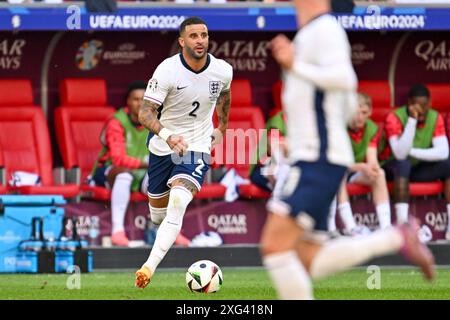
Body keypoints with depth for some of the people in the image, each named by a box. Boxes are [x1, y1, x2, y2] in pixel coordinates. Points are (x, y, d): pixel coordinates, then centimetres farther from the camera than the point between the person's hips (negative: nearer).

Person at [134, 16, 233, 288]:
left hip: (198, 146, 0)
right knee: (158, 214, 13)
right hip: (163, 146, 0)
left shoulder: (223, 71, -8)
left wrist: (222, 128, 28)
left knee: (178, 201, -26)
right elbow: (145, 112, -22)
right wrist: (167, 136, -40)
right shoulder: (167, 71, -19)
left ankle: (150, 266, -33)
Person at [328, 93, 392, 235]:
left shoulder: (372, 129, -7)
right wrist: (363, 167, -45)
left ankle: (385, 227, -32)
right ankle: (350, 227, -46)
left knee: (379, 174, -23)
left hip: (357, 172, 4)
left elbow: (372, 160, -18)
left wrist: (372, 167, -44)